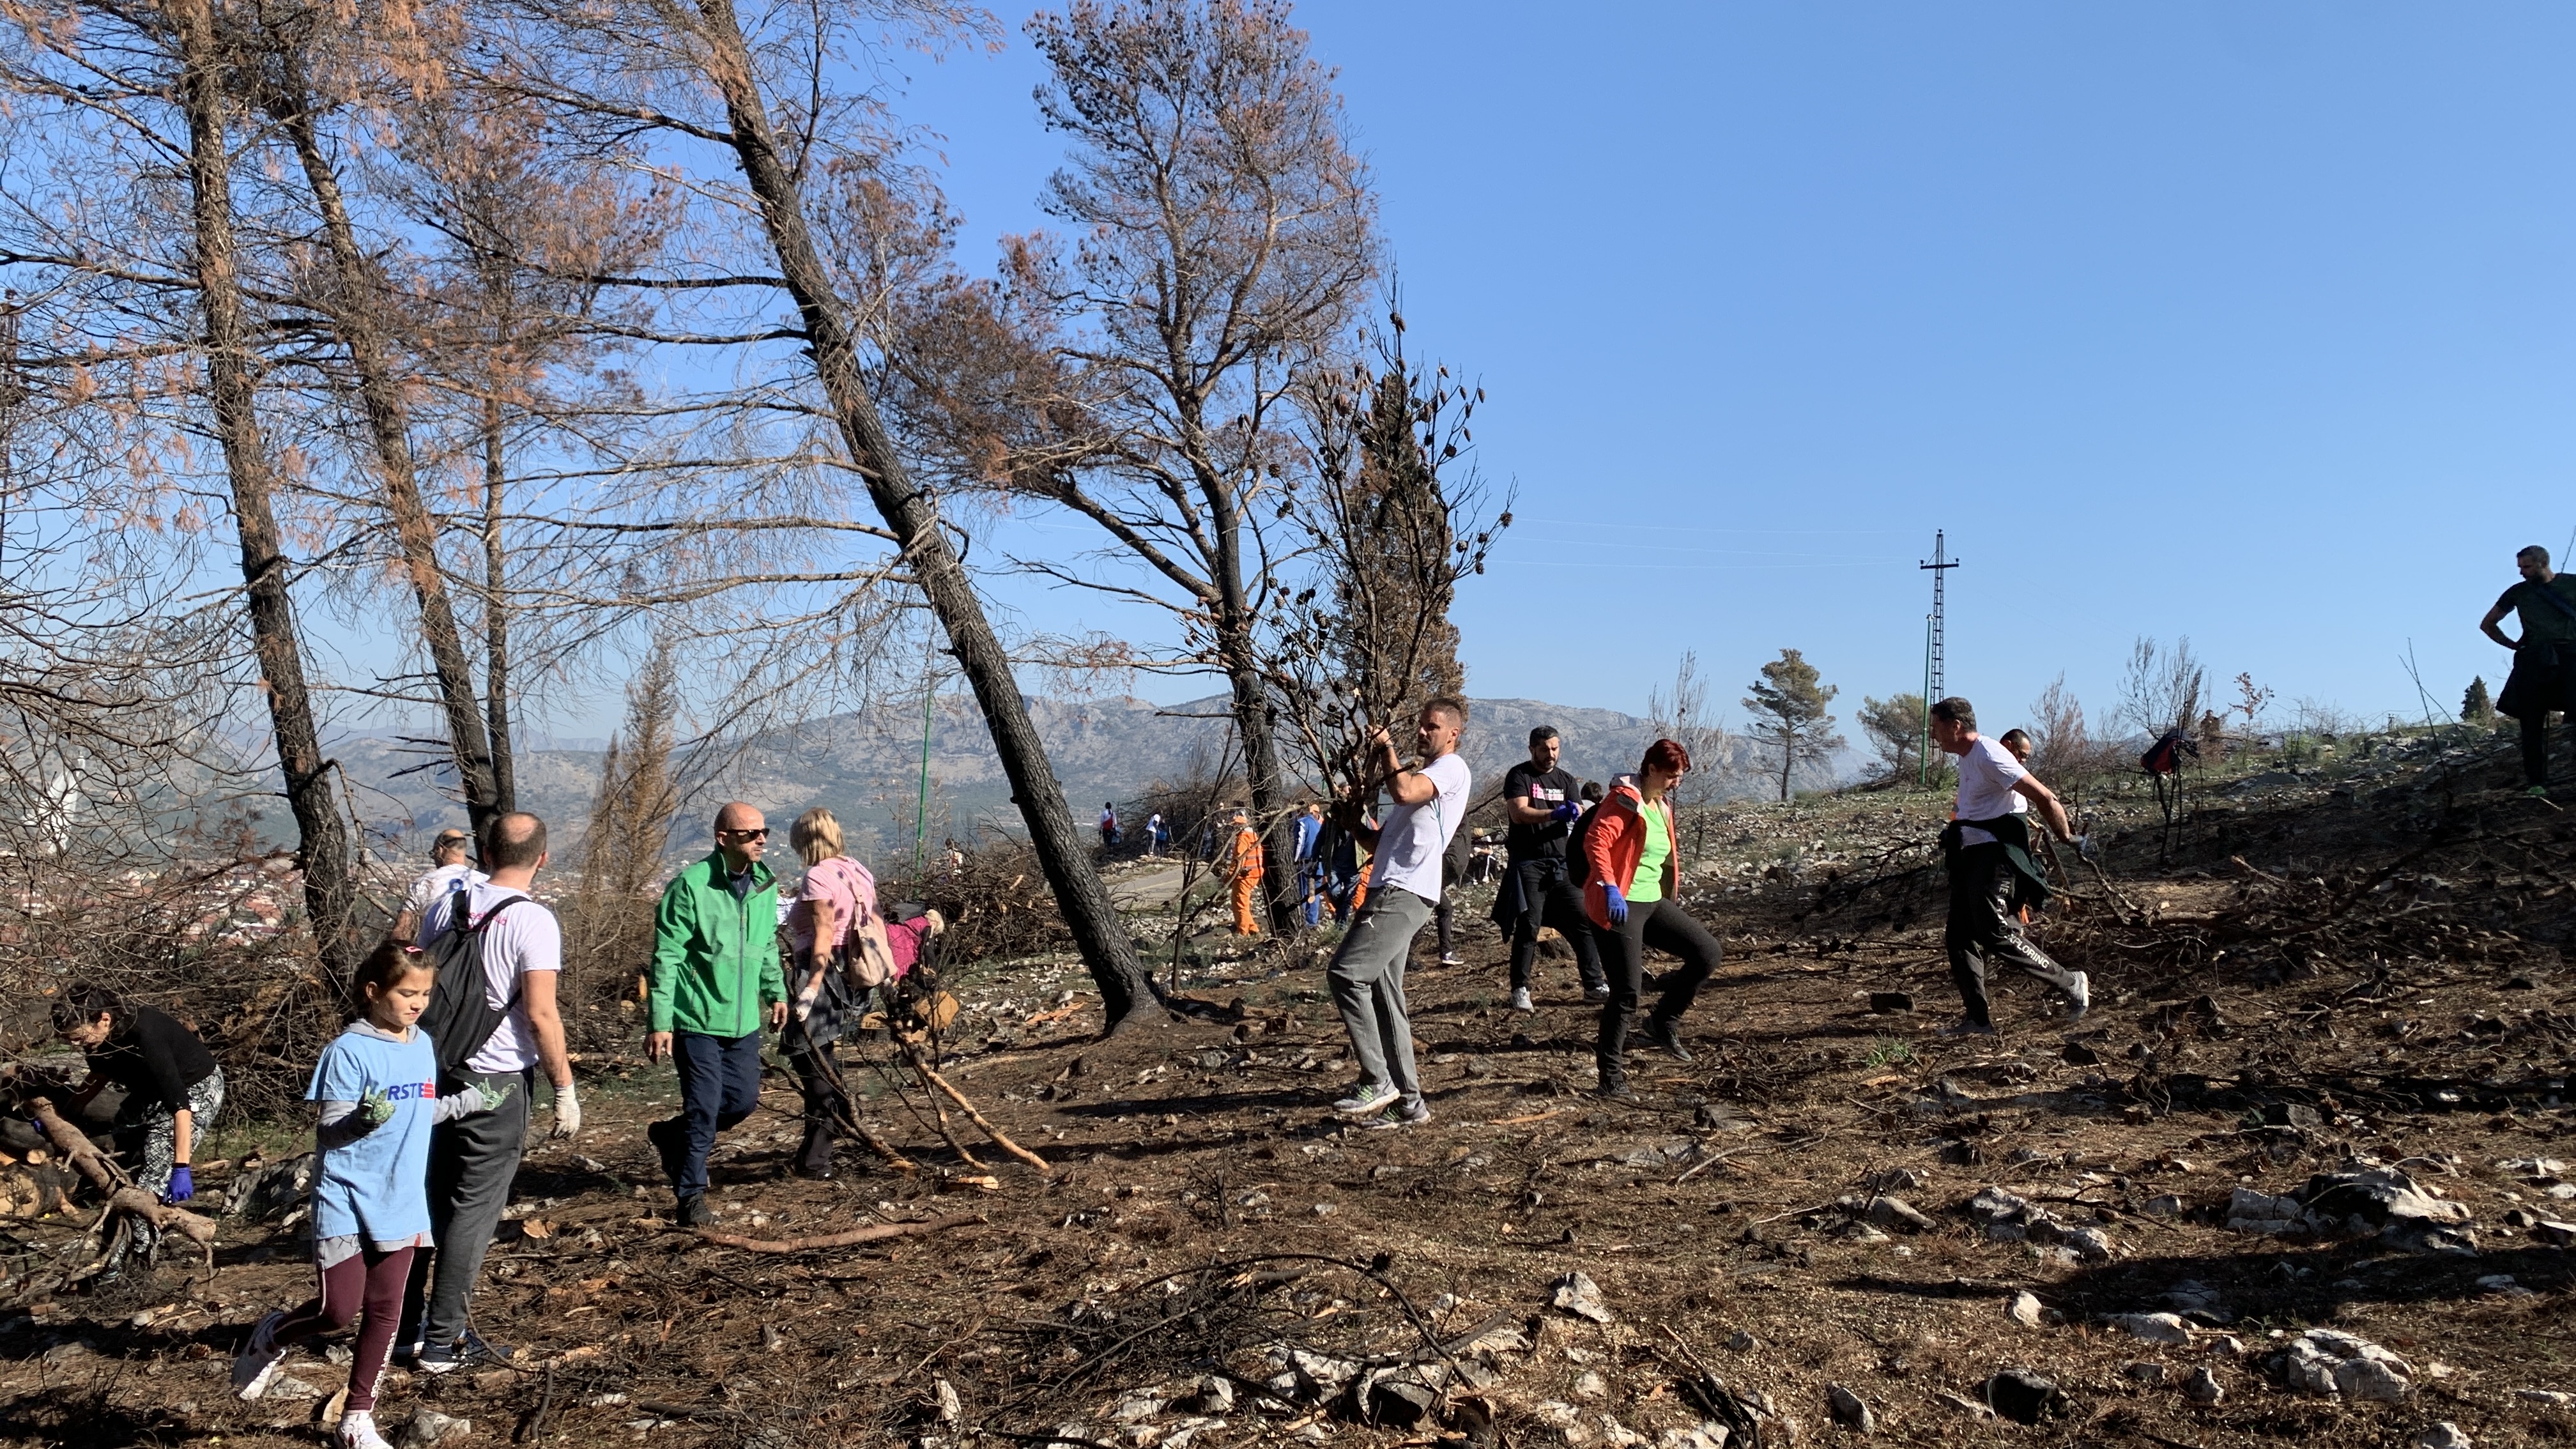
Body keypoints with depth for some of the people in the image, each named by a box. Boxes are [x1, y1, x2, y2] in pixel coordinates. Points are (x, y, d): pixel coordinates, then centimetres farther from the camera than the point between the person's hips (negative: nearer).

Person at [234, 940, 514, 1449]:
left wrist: (473, 1100, 10)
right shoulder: (349, 1051, -15)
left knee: (383, 1313, 10)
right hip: (347, 1202, -6)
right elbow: (328, 1131, -15)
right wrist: (363, 1120, -34)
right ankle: (272, 1339, 27)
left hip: (401, 1205, 6)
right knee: (339, 1310, -6)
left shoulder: (424, 1046, 6)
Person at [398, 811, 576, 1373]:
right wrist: (565, 1090, -13)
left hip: (437, 1072, 7)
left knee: (433, 1200, 18)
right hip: (497, 1081, -7)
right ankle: (442, 1343, 8)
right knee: (474, 1211, 2)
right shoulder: (533, 920, -15)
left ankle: (412, 1327, 27)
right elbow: (541, 1014, -19)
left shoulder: (446, 905, 6)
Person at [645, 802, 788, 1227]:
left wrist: (776, 991, 20)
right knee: (704, 1110, -4)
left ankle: (671, 1135, 37)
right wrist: (660, 1023, -17)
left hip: (744, 1020, 7)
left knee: (744, 1100, 11)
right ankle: (692, 1197, 13)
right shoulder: (690, 886, -15)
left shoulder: (765, 885, 5)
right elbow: (667, 958, -14)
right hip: (697, 1020, -7)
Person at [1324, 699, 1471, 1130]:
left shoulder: (1452, 769, -1)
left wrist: (1386, 747, -8)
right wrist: (1353, 823, 10)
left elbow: (1404, 792, -23)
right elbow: (1381, 842, 30)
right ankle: (1408, 1101, 12)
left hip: (1405, 895, -10)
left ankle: (1377, 1081, -15)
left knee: (1346, 973, -19)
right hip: (1390, 892, 10)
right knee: (1384, 996, 8)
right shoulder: (1421, 775, 30)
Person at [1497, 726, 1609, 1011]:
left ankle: (1594, 985, 9)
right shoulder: (1519, 776, -1)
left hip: (1562, 864, 5)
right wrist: (1555, 814, -29)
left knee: (1583, 922, 1)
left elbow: (1581, 816, 2)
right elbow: (1519, 813, -16)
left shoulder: (1566, 781, 14)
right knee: (1528, 926, -6)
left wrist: (1578, 814, -23)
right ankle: (1520, 990, 1)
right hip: (1529, 863, -5)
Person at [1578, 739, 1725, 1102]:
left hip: (1653, 902, 9)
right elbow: (1596, 841, -25)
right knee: (1627, 991, -9)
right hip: (1620, 906, -9)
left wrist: (1672, 895, 26)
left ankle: (1662, 1022, 13)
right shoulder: (1624, 800, -12)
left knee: (1708, 953, -1)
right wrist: (1610, 888, -34)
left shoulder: (1662, 806, 16)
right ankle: (1611, 1077, 2)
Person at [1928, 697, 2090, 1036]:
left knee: (1996, 934, -14)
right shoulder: (1966, 757, 14)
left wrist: (2066, 837, -9)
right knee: (1959, 936, 5)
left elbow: (2044, 798, -19)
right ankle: (1978, 1019, 7)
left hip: (1994, 854, -10)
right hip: (1970, 855, 10)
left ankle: (2072, 983, 0)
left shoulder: (1989, 757, -18)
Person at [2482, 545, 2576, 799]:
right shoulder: (2518, 592, 16)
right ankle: (2536, 783, -4)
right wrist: (2512, 645, 15)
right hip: (2535, 661, 2)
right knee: (2533, 724, -4)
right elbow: (2487, 624, 26)